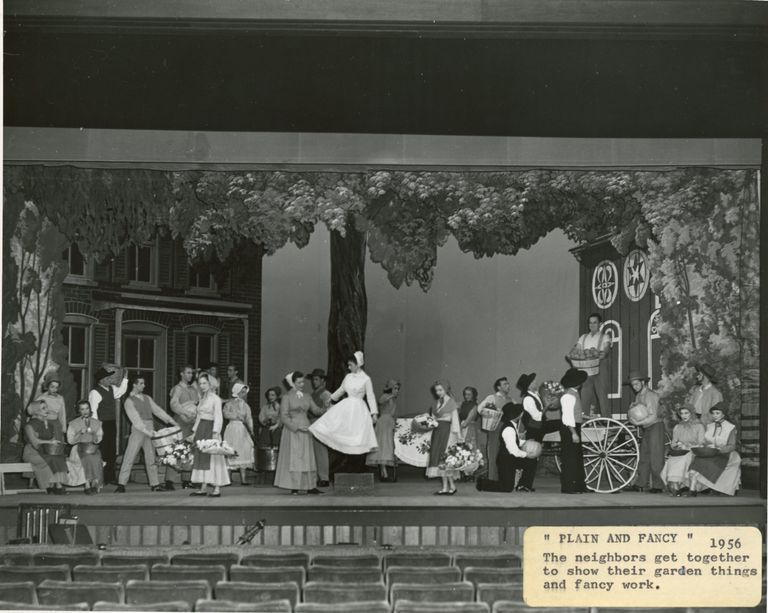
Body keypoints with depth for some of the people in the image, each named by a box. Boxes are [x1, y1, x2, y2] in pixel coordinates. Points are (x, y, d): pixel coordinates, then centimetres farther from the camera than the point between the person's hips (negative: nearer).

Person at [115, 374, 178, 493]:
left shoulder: (147, 398, 16)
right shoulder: (129, 401, -4)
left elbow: (157, 410, 17)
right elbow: (135, 419, -13)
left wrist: (171, 421, 10)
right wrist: (146, 431, -22)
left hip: (150, 430, 6)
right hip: (138, 430, -6)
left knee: (151, 458, 8)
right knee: (129, 457, -6)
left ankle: (154, 484, 12)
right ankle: (121, 484, -4)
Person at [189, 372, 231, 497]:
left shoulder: (215, 399, -6)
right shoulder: (202, 399, 16)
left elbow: (218, 418, -12)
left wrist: (215, 432, -20)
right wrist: (194, 432, 16)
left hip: (210, 429, -8)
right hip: (201, 430, 8)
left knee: (212, 458, -7)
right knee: (201, 458, 5)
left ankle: (217, 489, -6)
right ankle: (203, 488, 7)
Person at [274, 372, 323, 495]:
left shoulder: (307, 397, 12)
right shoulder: (287, 397, -3)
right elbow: (283, 417, -8)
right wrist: (297, 426, -16)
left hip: (305, 428, 5)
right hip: (292, 431, -5)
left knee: (308, 458, 2)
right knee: (293, 458, -5)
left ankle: (310, 486, 2)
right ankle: (294, 487, -3)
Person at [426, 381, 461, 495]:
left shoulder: (451, 402, -4)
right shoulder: (437, 402, 15)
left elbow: (455, 420, -7)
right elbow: (434, 418, 14)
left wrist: (455, 434, -12)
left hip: (447, 431, -7)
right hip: (437, 431, 7)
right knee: (439, 458, 3)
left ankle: (452, 486, -4)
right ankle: (445, 487, 6)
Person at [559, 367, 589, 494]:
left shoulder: (574, 393, 14)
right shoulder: (568, 395, -17)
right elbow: (568, 417, -22)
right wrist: (573, 433, -23)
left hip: (574, 428, 11)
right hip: (569, 429, -11)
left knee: (578, 457, 14)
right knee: (569, 459, -6)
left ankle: (579, 486, 20)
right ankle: (567, 487, -3)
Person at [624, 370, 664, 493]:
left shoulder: (650, 395, -13)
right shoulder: (638, 396, 15)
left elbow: (653, 416, -20)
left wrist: (638, 422, -16)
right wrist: (632, 407, -1)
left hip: (656, 427, -9)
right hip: (646, 429, 9)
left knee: (656, 458, -7)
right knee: (643, 458, 7)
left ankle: (658, 486, -4)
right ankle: (639, 484, 8)